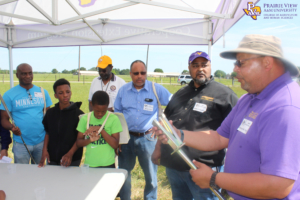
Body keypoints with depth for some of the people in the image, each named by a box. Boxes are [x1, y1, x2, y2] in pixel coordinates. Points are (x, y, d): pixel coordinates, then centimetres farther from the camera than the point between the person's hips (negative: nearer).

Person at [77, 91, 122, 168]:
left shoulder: (113, 119, -8)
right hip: (89, 164, 2)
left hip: (107, 164, -2)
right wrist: (90, 140, -17)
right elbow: (78, 142, 4)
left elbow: (115, 145, -12)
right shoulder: (85, 118, 1)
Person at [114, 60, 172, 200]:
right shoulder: (123, 90, 3)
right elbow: (117, 115, 8)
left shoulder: (157, 89, -6)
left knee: (151, 175, 9)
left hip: (148, 138, -2)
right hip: (126, 137, 3)